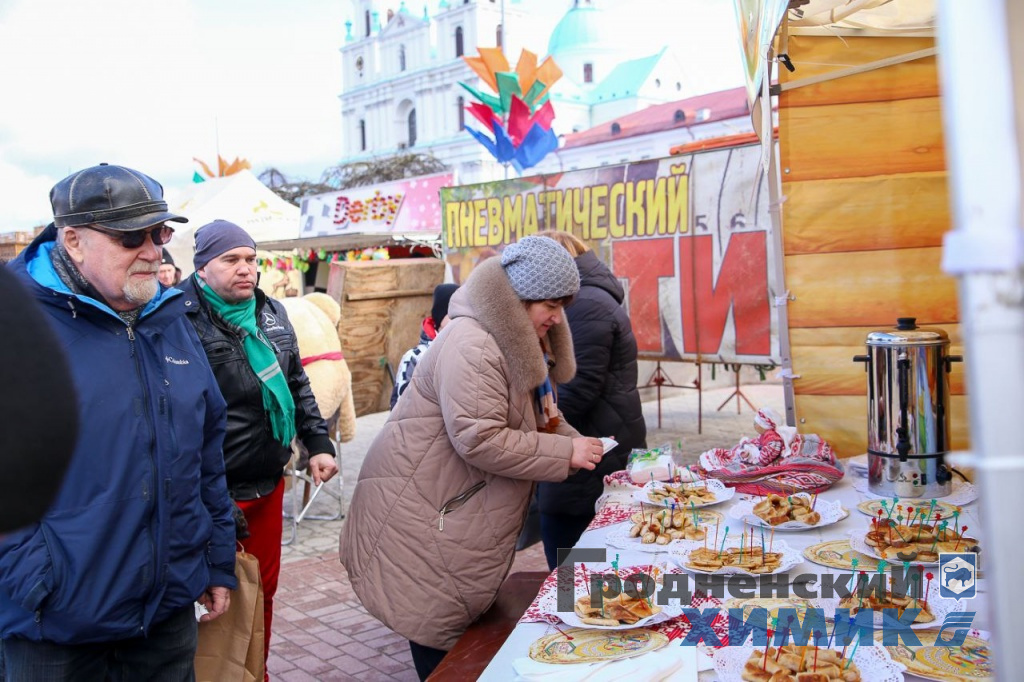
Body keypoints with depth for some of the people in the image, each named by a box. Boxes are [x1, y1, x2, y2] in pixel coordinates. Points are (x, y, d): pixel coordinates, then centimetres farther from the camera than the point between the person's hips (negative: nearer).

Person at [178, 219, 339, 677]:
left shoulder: (272, 313, 9)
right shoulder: (183, 320, -14)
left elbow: (297, 385, 18)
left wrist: (317, 443, 13)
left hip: (269, 483, 7)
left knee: (264, 591, 20)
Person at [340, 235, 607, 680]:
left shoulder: (520, 340, 10)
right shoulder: (472, 345, -24)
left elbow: (536, 417, 18)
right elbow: (478, 440, -30)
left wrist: (574, 443, -2)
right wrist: (565, 453, -24)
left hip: (471, 513, 10)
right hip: (424, 511, -9)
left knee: (461, 626, 16)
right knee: (437, 627, 1)